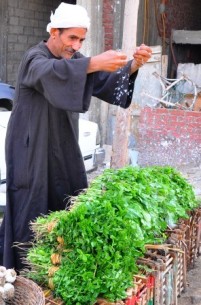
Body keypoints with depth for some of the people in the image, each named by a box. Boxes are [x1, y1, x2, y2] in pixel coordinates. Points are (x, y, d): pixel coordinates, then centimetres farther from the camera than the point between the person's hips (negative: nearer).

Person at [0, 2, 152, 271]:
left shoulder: (74, 59, 7)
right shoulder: (35, 59, -15)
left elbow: (106, 82, -3)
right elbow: (52, 72, -40)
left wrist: (133, 65, -22)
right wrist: (95, 62, -53)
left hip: (64, 149, 7)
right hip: (31, 150, -7)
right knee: (31, 213, -4)